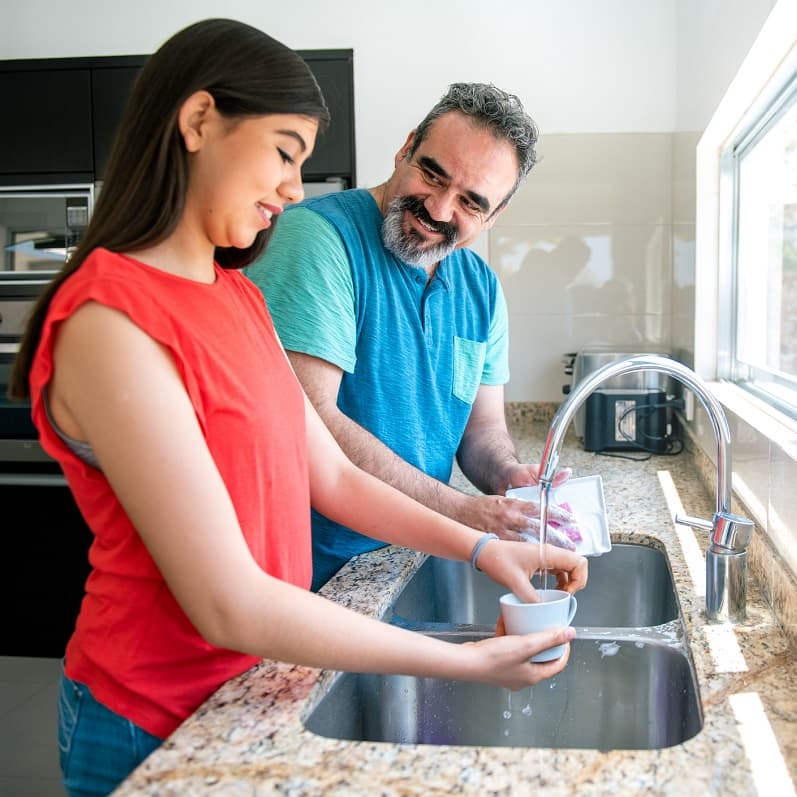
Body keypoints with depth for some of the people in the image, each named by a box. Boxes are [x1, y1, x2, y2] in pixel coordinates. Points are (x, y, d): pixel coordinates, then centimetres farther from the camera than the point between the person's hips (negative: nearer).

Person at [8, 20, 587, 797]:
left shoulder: (237, 295, 3)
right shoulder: (110, 322, -24)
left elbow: (332, 476, 5)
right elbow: (229, 606, -27)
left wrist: (479, 547, -6)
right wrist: (466, 663, -22)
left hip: (256, 683, 7)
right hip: (156, 728, -7)